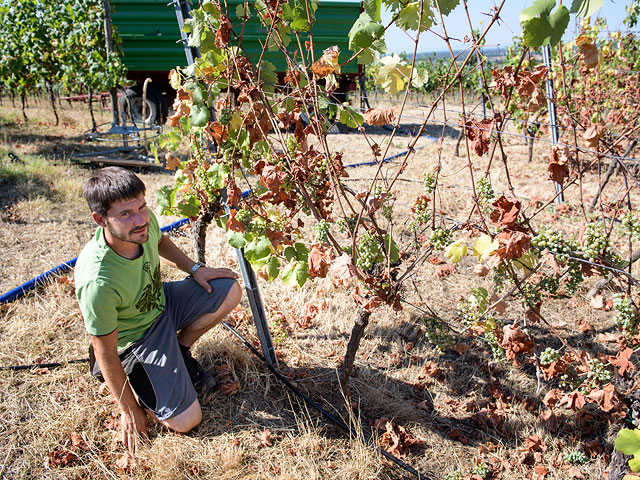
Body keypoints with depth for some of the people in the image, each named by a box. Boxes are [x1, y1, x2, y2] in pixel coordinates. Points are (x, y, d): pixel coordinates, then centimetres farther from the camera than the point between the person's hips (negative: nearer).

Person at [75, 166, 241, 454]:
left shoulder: (143, 219, -22)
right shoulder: (97, 282, -40)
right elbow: (105, 353, -25)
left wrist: (195, 269, -3)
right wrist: (129, 410, -13)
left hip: (162, 302, 7)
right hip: (136, 339, -6)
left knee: (230, 292, -4)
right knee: (186, 421, -11)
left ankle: (178, 351, 13)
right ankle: (136, 379, 14)